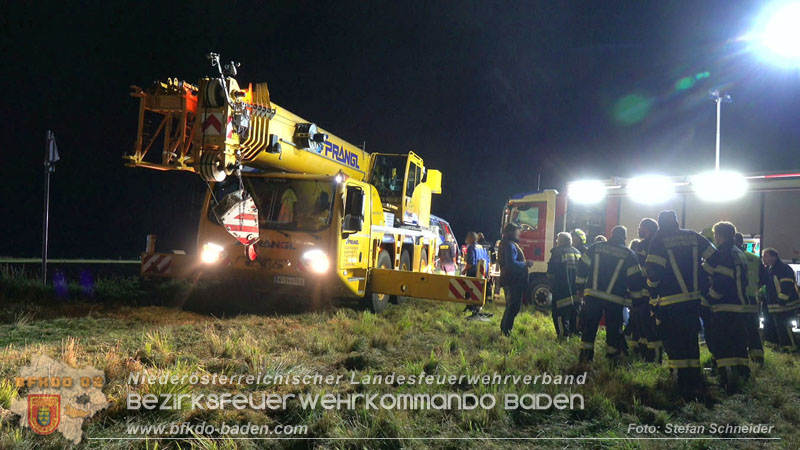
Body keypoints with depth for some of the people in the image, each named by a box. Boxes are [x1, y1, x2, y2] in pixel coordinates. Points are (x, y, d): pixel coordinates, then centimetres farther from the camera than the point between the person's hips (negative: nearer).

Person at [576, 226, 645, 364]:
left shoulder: (595, 247, 6)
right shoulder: (629, 254, 1)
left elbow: (582, 268, 8)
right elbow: (635, 279, 0)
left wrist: (580, 288, 17)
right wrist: (636, 297, 11)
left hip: (592, 295, 2)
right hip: (615, 299, -2)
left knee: (589, 327, 9)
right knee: (613, 330, 9)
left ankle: (585, 358, 8)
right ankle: (612, 360, 14)